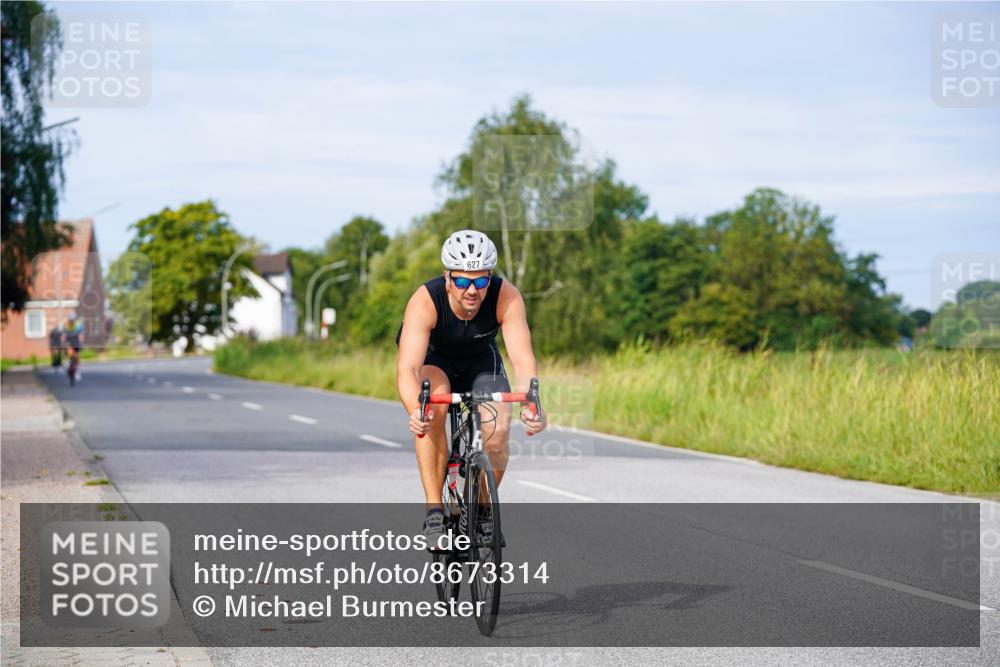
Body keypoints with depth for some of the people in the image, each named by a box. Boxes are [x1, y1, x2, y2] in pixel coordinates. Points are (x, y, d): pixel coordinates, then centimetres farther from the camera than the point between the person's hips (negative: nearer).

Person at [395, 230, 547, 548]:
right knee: (433, 407, -34)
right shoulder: (425, 301, -36)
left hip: (481, 360, 2)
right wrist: (414, 411, -65)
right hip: (432, 358, -2)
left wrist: (530, 404, -58)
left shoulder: (506, 297, -31)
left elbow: (523, 359, -38)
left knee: (498, 431, -22)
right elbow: (407, 369, -45)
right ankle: (434, 511, -24)